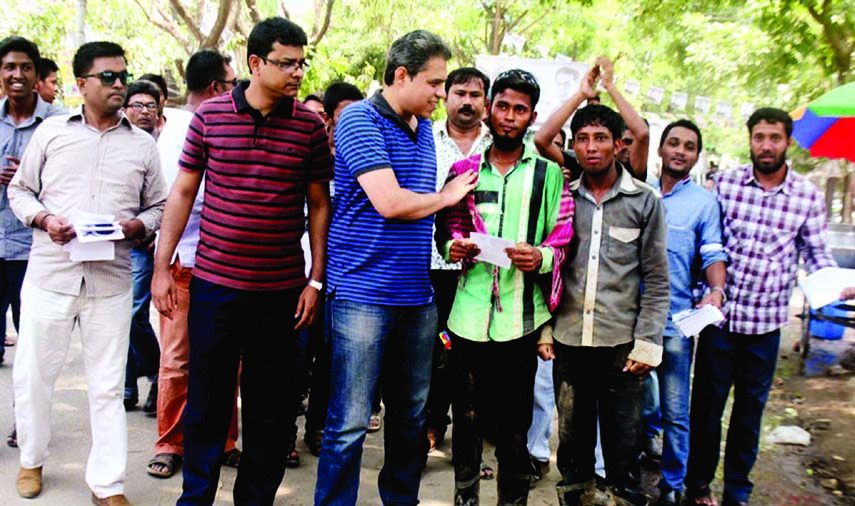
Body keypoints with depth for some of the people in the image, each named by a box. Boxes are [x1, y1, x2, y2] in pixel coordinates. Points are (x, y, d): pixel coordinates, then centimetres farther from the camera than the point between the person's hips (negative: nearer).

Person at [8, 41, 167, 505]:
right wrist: (43, 219, -7)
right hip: (49, 272, 0)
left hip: (111, 280, 0)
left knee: (107, 385, 4)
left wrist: (136, 226, -9)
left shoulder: (143, 145, 9)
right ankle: (32, 460, 33)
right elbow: (20, 190, 12)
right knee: (33, 374, 10)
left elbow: (159, 207, 12)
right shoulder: (51, 132, 7)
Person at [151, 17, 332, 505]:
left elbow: (320, 204, 4)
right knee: (207, 399, 10)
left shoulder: (310, 124, 0)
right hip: (214, 282, 0)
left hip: (282, 290, 0)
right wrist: (161, 267, 4)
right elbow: (183, 191, 6)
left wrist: (316, 280, 0)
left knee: (270, 407, 10)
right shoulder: (209, 115, 1)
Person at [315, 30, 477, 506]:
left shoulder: (424, 129, 15)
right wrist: (447, 197, -2)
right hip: (363, 292, -7)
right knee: (350, 424, -2)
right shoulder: (360, 119, -9)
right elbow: (390, 203, -19)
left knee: (412, 417, 16)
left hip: (418, 296, 7)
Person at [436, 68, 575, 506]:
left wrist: (540, 257, -15)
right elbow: (446, 227, 17)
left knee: (515, 424, 6)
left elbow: (564, 239, 7)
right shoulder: (465, 169, 11)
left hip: (521, 318, -1)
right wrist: (454, 247, -6)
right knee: (467, 416, 9)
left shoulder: (548, 174, 7)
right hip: (469, 312, 1)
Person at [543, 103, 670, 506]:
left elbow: (657, 280, 1)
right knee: (572, 436, 10)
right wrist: (543, 329, 4)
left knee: (623, 439, 6)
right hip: (568, 340, 2)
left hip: (621, 343, -1)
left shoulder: (645, 200, 1)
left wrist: (647, 344, -5)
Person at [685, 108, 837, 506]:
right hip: (719, 314, -1)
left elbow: (816, 252, 8)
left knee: (750, 409, 13)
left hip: (766, 324, 1)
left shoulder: (808, 197, 0)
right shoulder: (725, 183, -2)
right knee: (706, 403, 8)